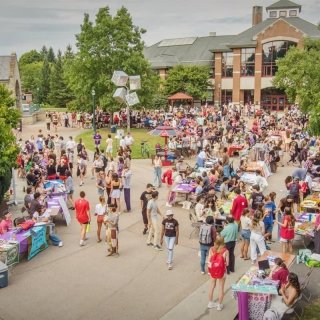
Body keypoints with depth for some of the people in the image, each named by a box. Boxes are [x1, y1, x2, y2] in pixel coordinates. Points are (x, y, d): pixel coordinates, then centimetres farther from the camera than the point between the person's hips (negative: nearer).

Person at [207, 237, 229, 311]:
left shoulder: (211, 249, -10)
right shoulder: (225, 251, -16)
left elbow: (209, 261, -7)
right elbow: (227, 263, -12)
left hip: (213, 270, 3)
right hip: (222, 271, -3)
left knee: (212, 286, 20)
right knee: (221, 288, 14)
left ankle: (210, 303, 33)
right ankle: (219, 305, 23)